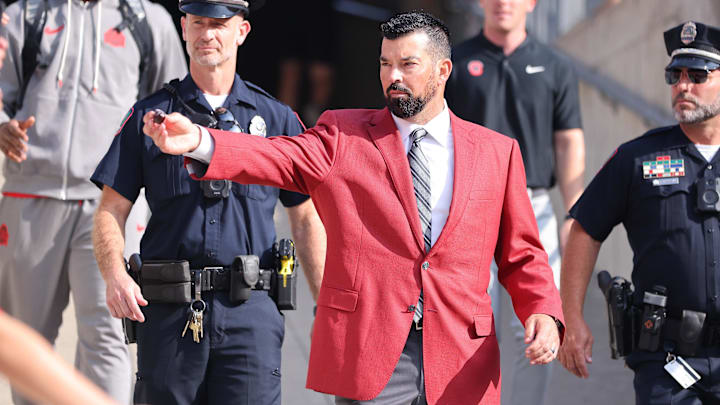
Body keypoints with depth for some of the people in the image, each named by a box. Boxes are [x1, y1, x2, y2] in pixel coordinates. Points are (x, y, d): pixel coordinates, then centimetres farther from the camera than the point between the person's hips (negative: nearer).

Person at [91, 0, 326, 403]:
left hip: (251, 311, 0)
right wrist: (116, 275, -12)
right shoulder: (149, 116, 10)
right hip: (169, 312, 1)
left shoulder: (277, 118, 12)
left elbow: (306, 219, 14)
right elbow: (111, 212, 8)